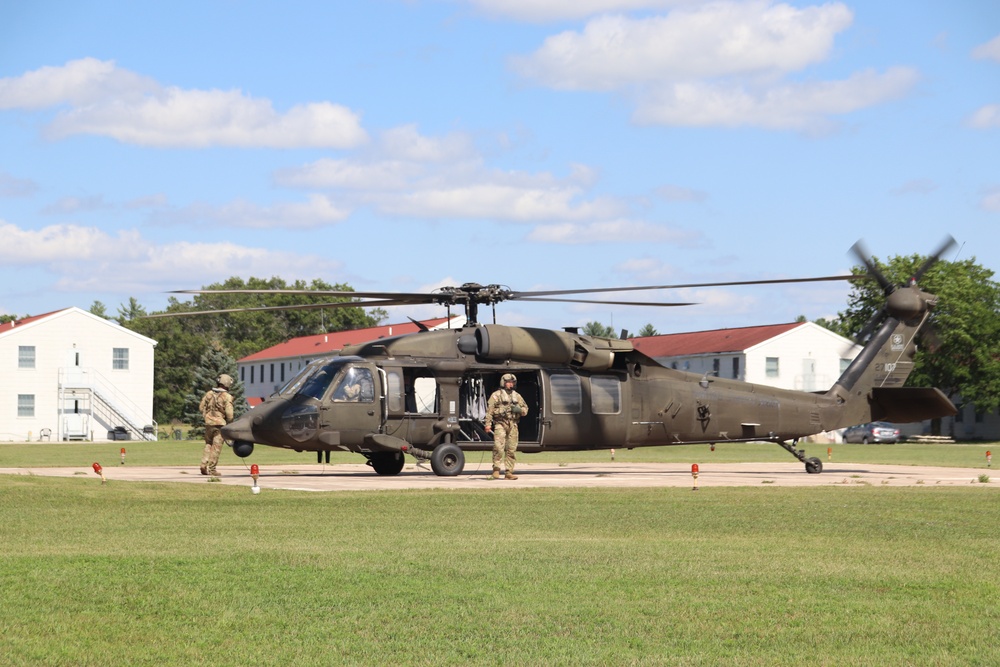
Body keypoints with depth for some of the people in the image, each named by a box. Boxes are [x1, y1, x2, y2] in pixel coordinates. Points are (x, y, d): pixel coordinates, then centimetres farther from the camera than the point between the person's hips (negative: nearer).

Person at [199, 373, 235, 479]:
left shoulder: (209, 394, 3)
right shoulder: (227, 397, -11)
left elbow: (201, 407, 8)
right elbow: (229, 413, -14)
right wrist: (229, 423, 3)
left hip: (209, 422, 4)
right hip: (220, 423, -4)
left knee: (208, 444, 18)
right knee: (216, 446, 1)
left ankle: (204, 465, 8)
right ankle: (212, 469, 1)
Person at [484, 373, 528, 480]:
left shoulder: (517, 396, 18)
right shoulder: (496, 395, 4)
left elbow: (525, 409, 21)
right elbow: (489, 410, -3)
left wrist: (519, 409, -2)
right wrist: (488, 424, -13)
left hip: (513, 425, 5)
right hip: (500, 424, -5)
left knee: (512, 449, 2)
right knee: (498, 447, -17)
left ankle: (509, 472, 6)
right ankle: (496, 470, -13)